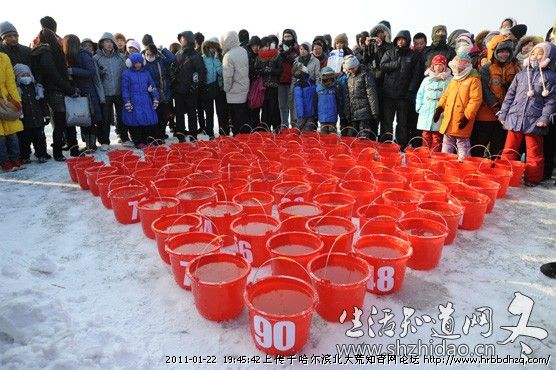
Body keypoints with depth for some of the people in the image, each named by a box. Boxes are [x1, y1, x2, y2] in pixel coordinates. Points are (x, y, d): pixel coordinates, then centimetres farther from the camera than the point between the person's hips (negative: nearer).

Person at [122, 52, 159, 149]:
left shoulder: (145, 72, 12)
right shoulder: (127, 74, 1)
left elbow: (152, 85, 15)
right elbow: (125, 89, -2)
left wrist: (155, 98, 7)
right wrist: (127, 103, -9)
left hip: (146, 102, 4)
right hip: (134, 102, -3)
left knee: (149, 120, 1)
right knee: (136, 121, -4)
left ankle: (149, 140, 13)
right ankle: (138, 142, 5)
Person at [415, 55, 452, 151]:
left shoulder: (449, 80, 1)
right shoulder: (427, 79, 14)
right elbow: (420, 95, 15)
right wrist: (419, 108, 5)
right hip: (426, 113, 3)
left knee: (437, 138, -1)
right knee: (426, 137, 6)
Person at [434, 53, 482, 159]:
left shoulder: (474, 80, -7)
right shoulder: (454, 80, 17)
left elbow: (476, 100, -15)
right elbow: (445, 95, 21)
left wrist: (467, 116, -20)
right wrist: (439, 108, 6)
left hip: (461, 123, -7)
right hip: (448, 121, 7)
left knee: (462, 146, -1)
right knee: (446, 148, 16)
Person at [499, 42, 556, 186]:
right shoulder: (521, 74, 11)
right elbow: (510, 95, 12)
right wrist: (503, 113, 6)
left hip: (534, 121, -3)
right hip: (514, 118, 3)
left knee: (534, 153, 6)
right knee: (509, 150, 8)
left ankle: (532, 178, 15)